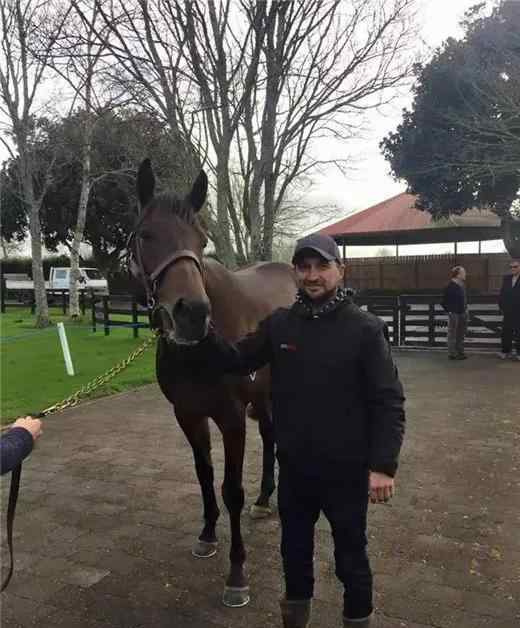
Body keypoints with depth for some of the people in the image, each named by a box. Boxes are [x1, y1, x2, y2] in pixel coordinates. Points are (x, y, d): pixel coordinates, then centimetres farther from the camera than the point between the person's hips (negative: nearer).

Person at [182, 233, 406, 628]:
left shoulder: (365, 329, -14)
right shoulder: (279, 324, -3)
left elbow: (389, 402, -14)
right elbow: (237, 361, 3)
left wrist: (384, 465, -21)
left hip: (346, 469, -3)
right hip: (293, 466, 4)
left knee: (351, 555, 17)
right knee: (294, 547, 24)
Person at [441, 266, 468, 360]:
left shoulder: (462, 285, 8)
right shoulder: (450, 286, -14)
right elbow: (444, 302, -10)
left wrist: (465, 308, 12)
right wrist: (450, 311, -11)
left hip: (462, 313, 8)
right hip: (454, 314, -8)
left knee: (461, 334, 15)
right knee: (452, 334, 0)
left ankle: (460, 352, 26)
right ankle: (452, 353, 8)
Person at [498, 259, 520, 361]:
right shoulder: (507, 278, 9)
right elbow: (501, 294, 12)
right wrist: (501, 307, 4)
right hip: (508, 313, 4)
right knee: (506, 332, 8)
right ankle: (506, 352, 17)